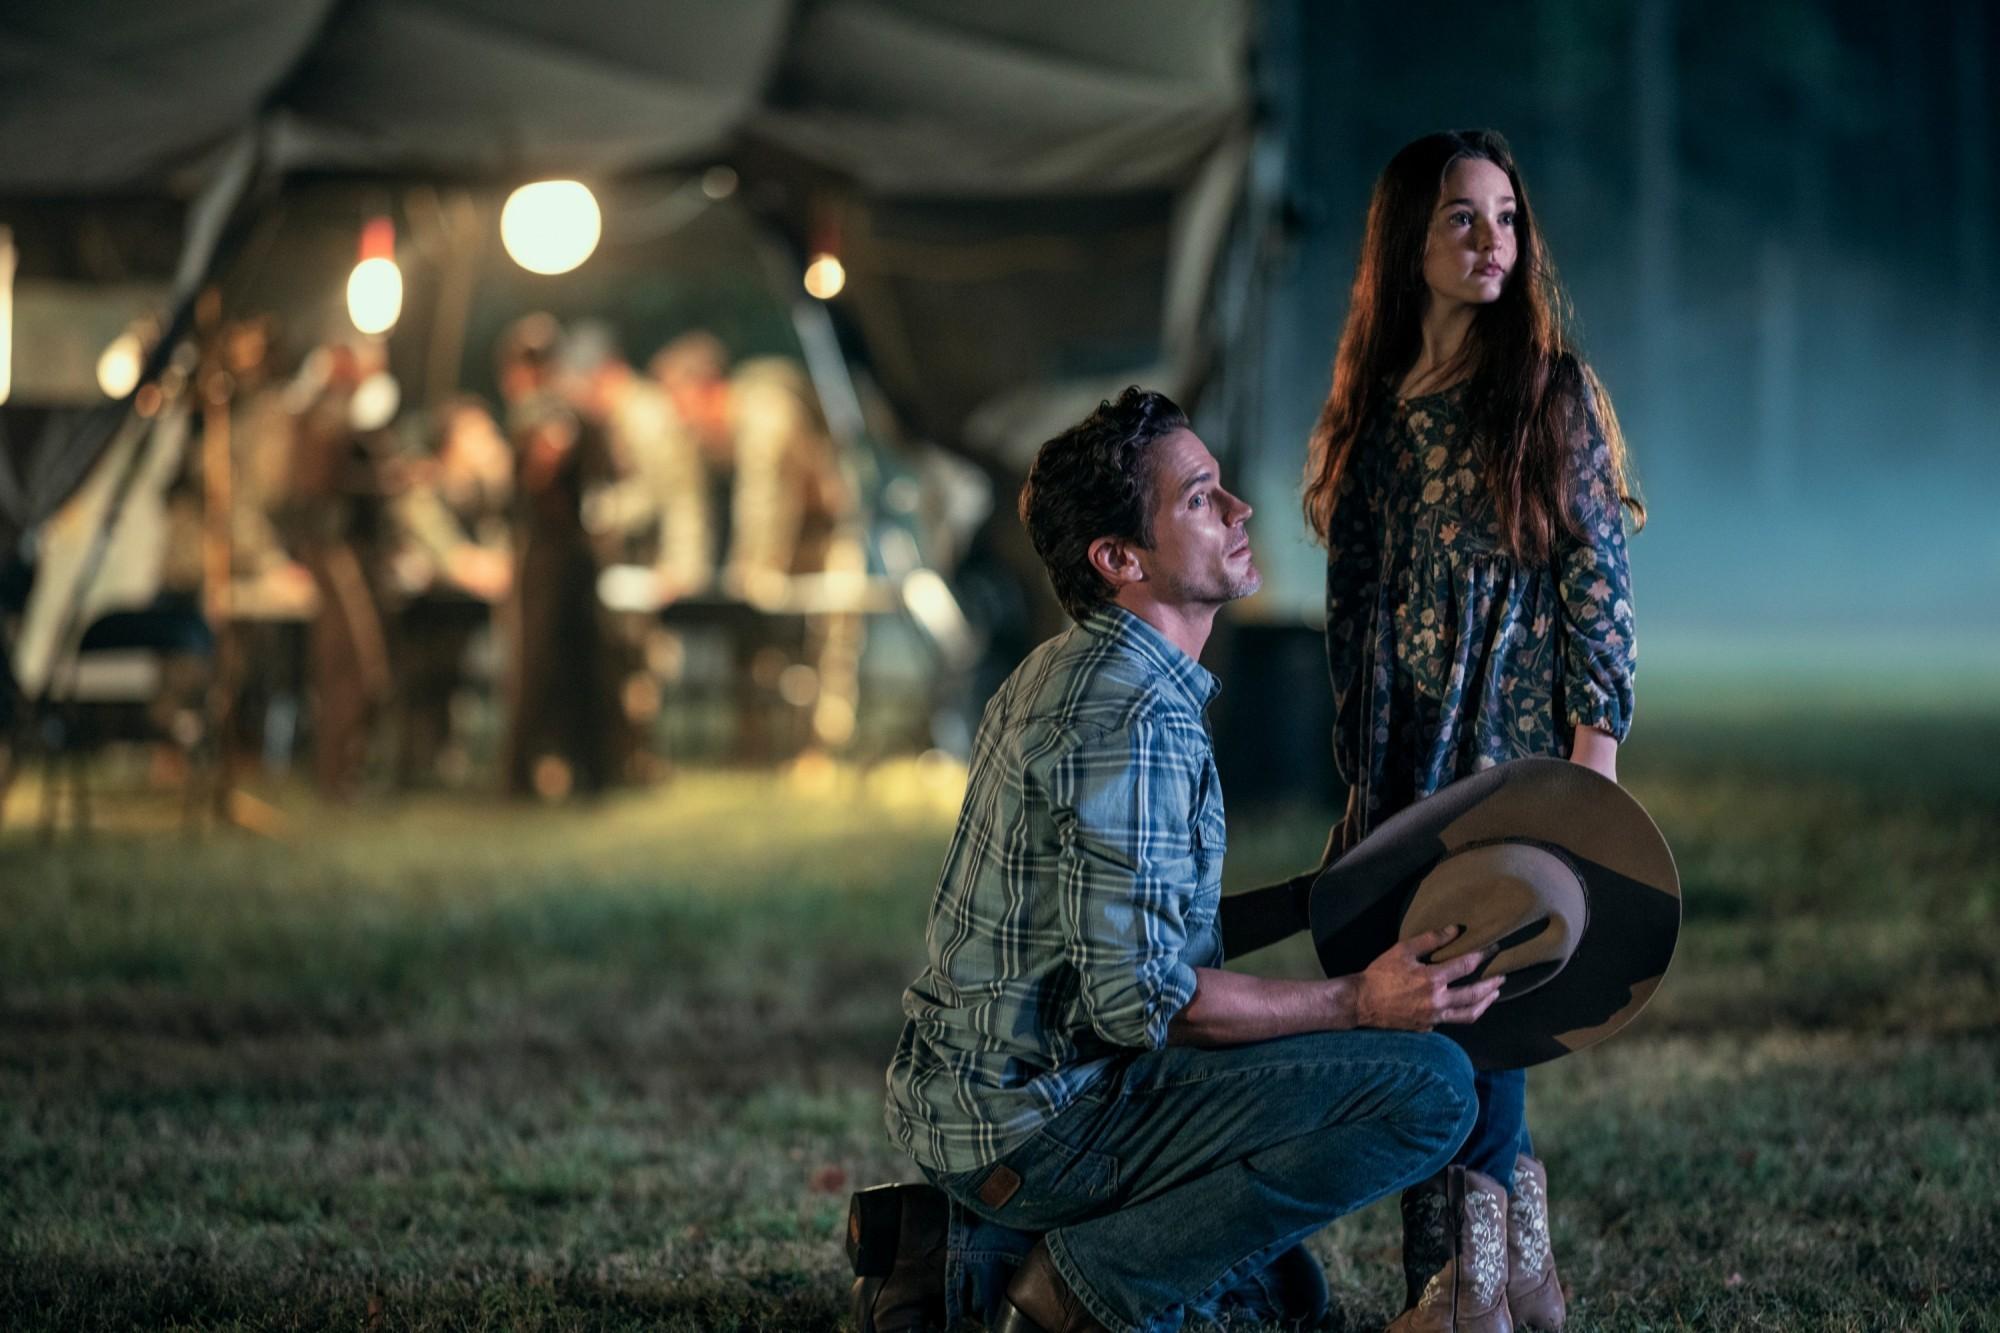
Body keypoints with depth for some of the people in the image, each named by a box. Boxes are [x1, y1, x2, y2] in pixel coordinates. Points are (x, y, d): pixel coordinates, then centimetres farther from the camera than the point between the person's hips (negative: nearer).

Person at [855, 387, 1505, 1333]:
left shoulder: (1068, 672, 13)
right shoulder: (1133, 718, -20)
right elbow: (1140, 996, -24)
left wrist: (1313, 900, 11)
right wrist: (1359, 1003, -19)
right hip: (1039, 1119, -10)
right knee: (1429, 1087, -18)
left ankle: (972, 1250, 14)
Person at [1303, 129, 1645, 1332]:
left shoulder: (1553, 395, -2)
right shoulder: (1370, 407, 11)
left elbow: (1599, 588, -4)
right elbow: (1353, 603, 15)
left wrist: (1595, 764, -11)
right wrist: (1358, 775, 12)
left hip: (1514, 758, -5)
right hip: (1402, 768, 5)